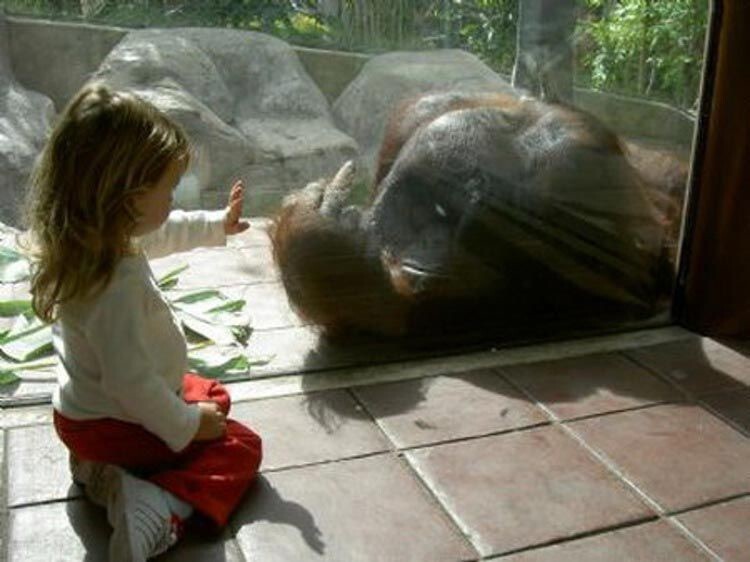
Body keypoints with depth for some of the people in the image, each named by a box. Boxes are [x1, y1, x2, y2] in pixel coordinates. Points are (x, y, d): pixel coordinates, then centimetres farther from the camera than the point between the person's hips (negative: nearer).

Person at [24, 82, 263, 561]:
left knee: (213, 396, 28)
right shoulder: (120, 286, -39)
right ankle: (156, 508, -19)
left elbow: (163, 232, 11)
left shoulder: (102, 235, -10)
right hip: (116, 425, -9)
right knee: (241, 449, 1)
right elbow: (130, 381, -36)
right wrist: (185, 427, -22)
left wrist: (217, 225, 23)